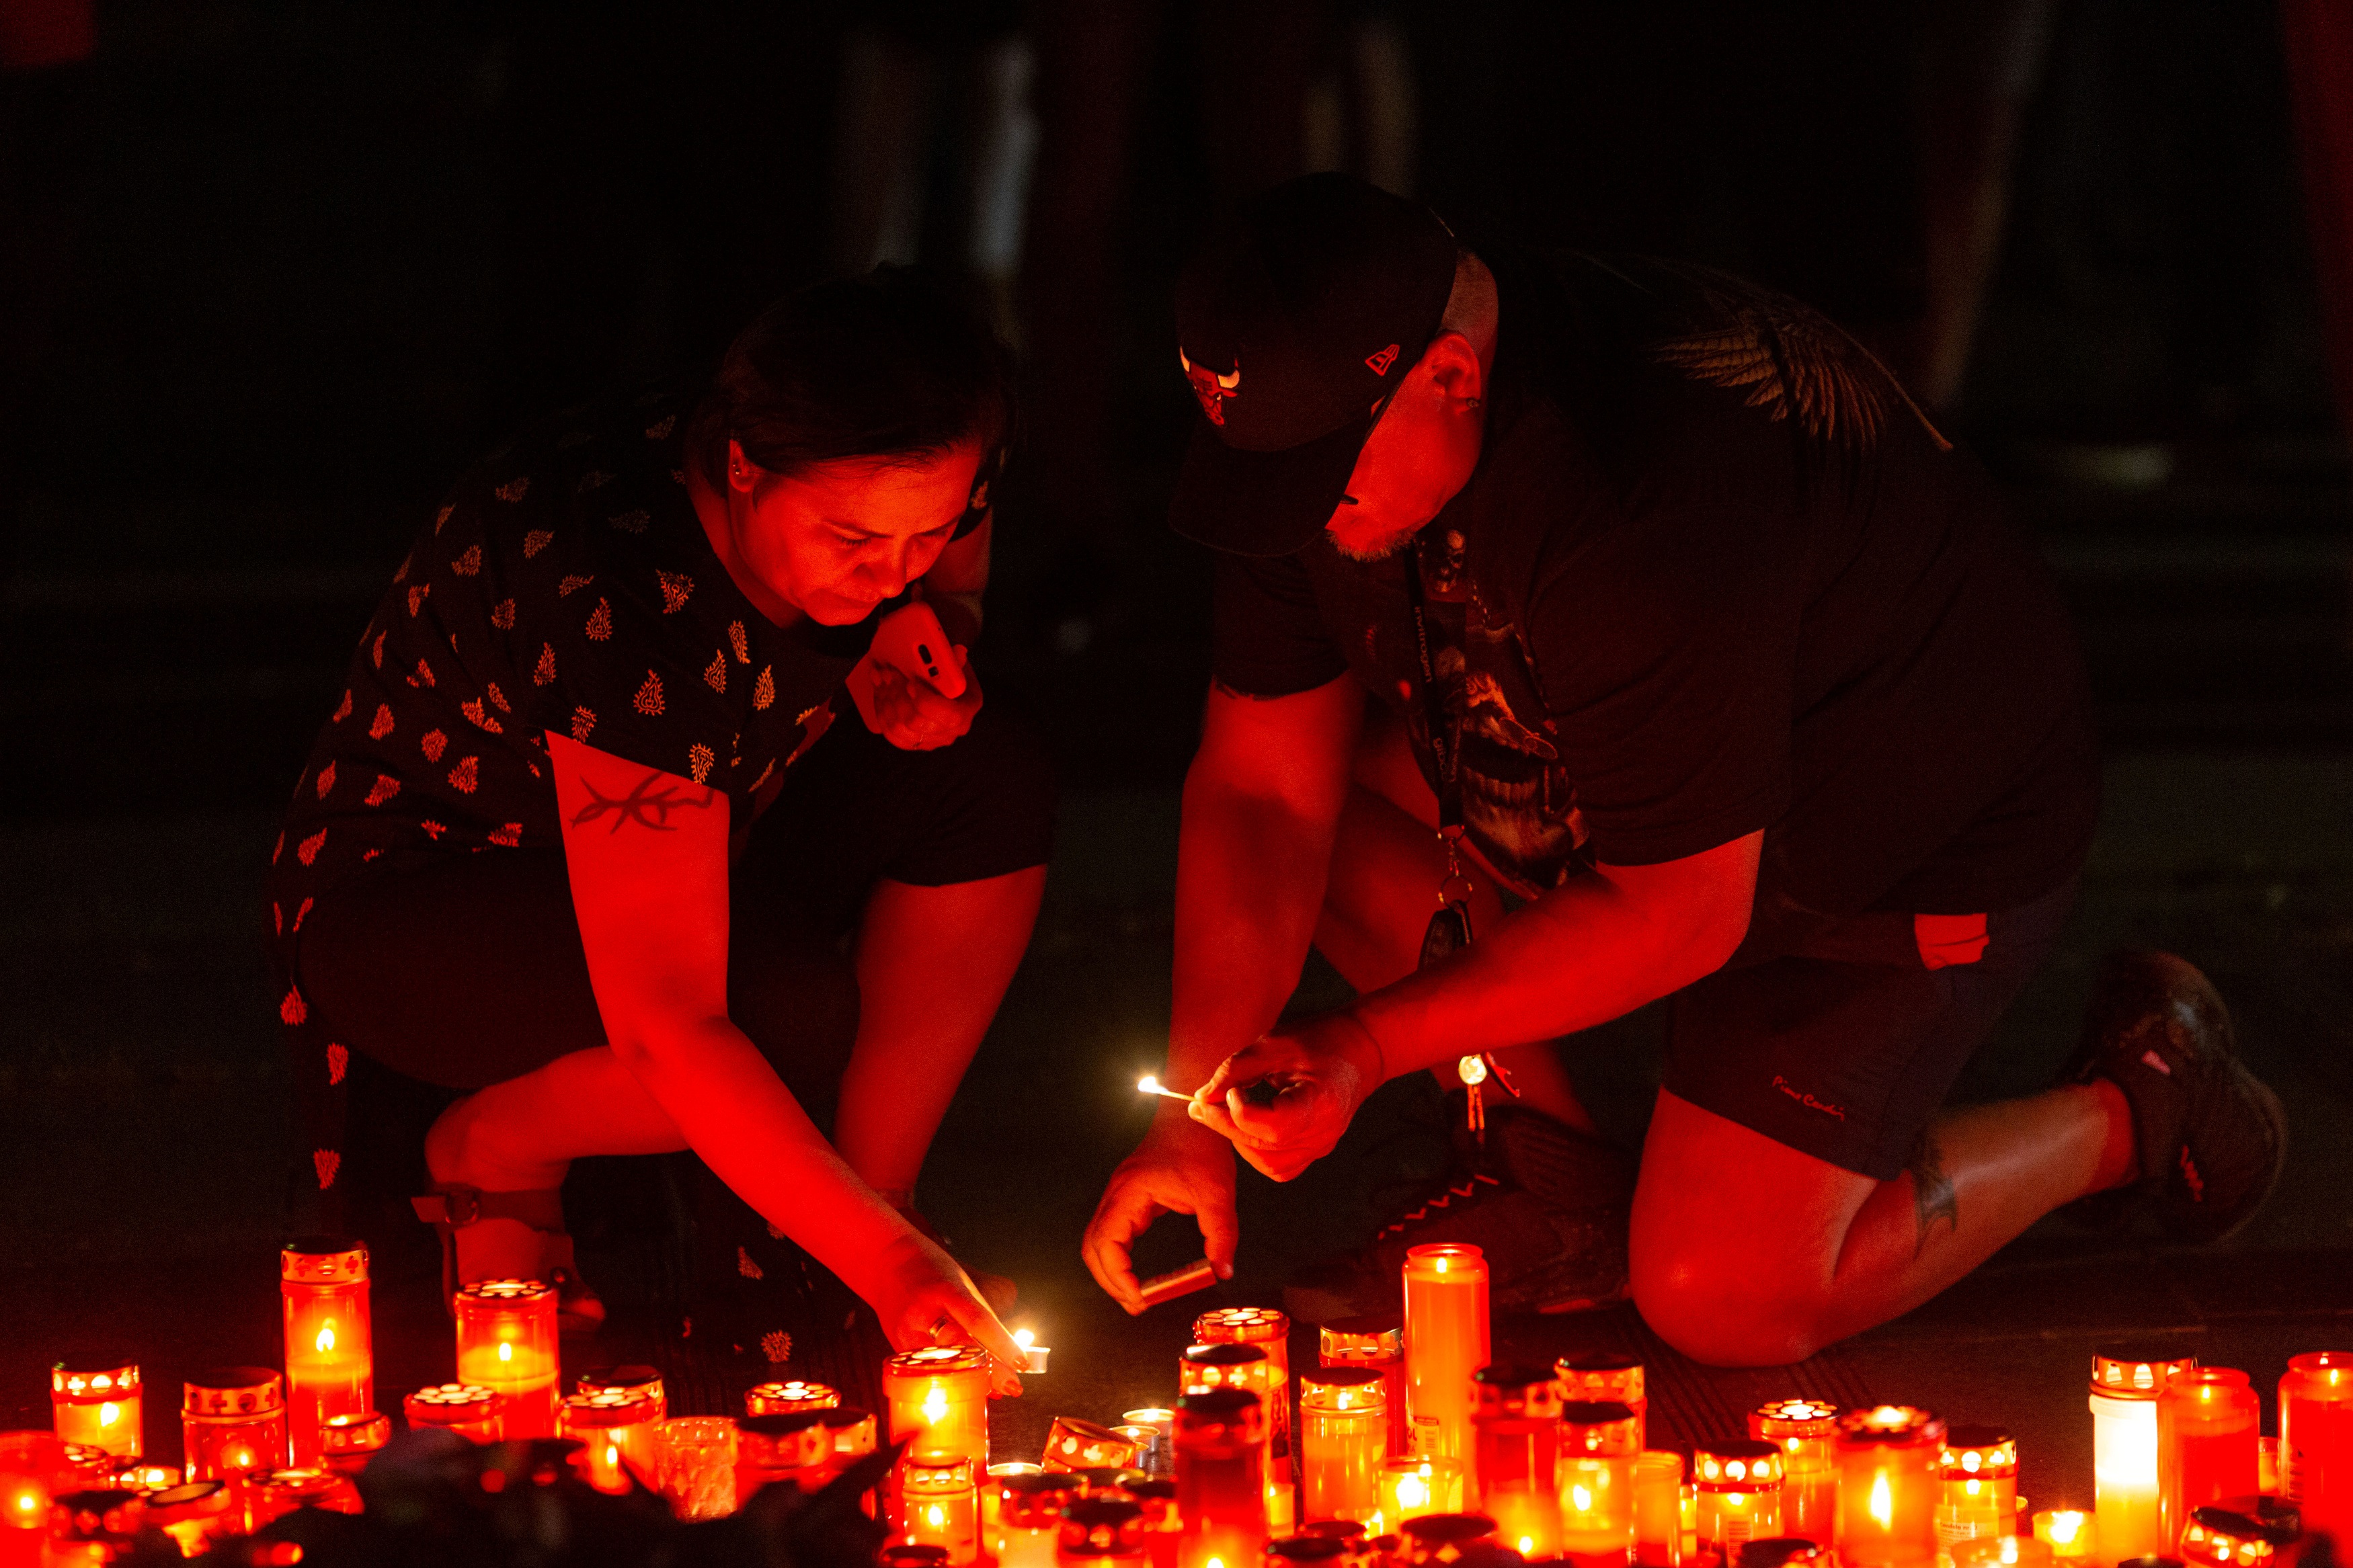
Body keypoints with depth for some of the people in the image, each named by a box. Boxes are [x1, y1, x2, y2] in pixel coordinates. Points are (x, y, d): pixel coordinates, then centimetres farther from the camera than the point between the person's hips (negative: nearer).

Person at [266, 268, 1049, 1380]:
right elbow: (668, 1028, -41)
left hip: (682, 848, 8)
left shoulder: (878, 484, -17)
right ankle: (499, 1150, -6)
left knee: (990, 789, -16)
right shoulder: (612, 601, -39)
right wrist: (884, 1263, -44)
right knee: (797, 1018, -34)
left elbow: (945, 593, 12)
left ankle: (879, 1181, -7)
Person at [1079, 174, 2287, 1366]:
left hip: (1926, 834, -8)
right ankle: (1553, 1181, 3)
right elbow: (1261, 785, -8)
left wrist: (1370, 1043, -29)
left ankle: (2127, 1113, 7)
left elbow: (1681, 916, -31)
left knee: (1725, 1304, -15)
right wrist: (1197, 1111, -14)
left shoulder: (1645, 504, -40)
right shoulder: (1316, 421, -15)